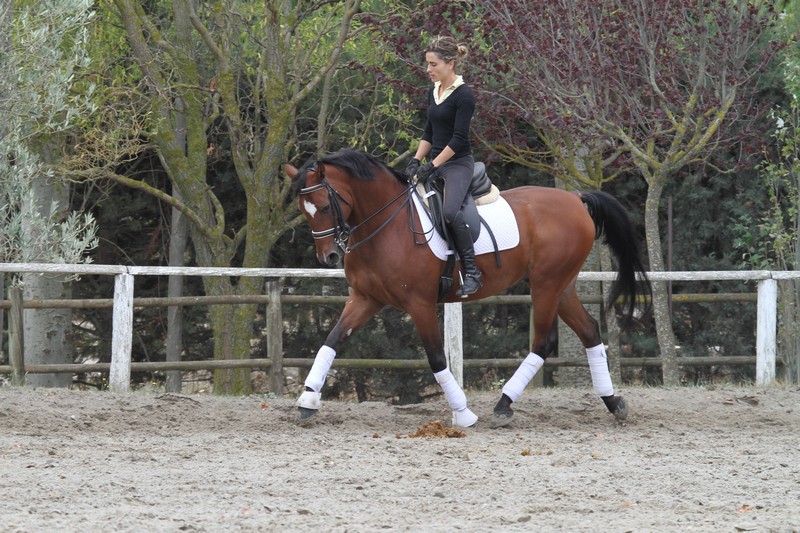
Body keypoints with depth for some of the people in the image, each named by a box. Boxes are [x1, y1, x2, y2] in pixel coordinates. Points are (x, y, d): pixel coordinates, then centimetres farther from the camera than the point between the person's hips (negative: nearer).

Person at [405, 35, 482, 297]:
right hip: (435, 161, 9)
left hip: (458, 163, -9)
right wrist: (416, 160, 6)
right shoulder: (434, 92, 12)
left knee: (450, 211, -31)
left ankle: (472, 273, -23)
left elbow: (458, 138, -18)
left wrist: (433, 165, -21)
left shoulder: (463, 95, -13)